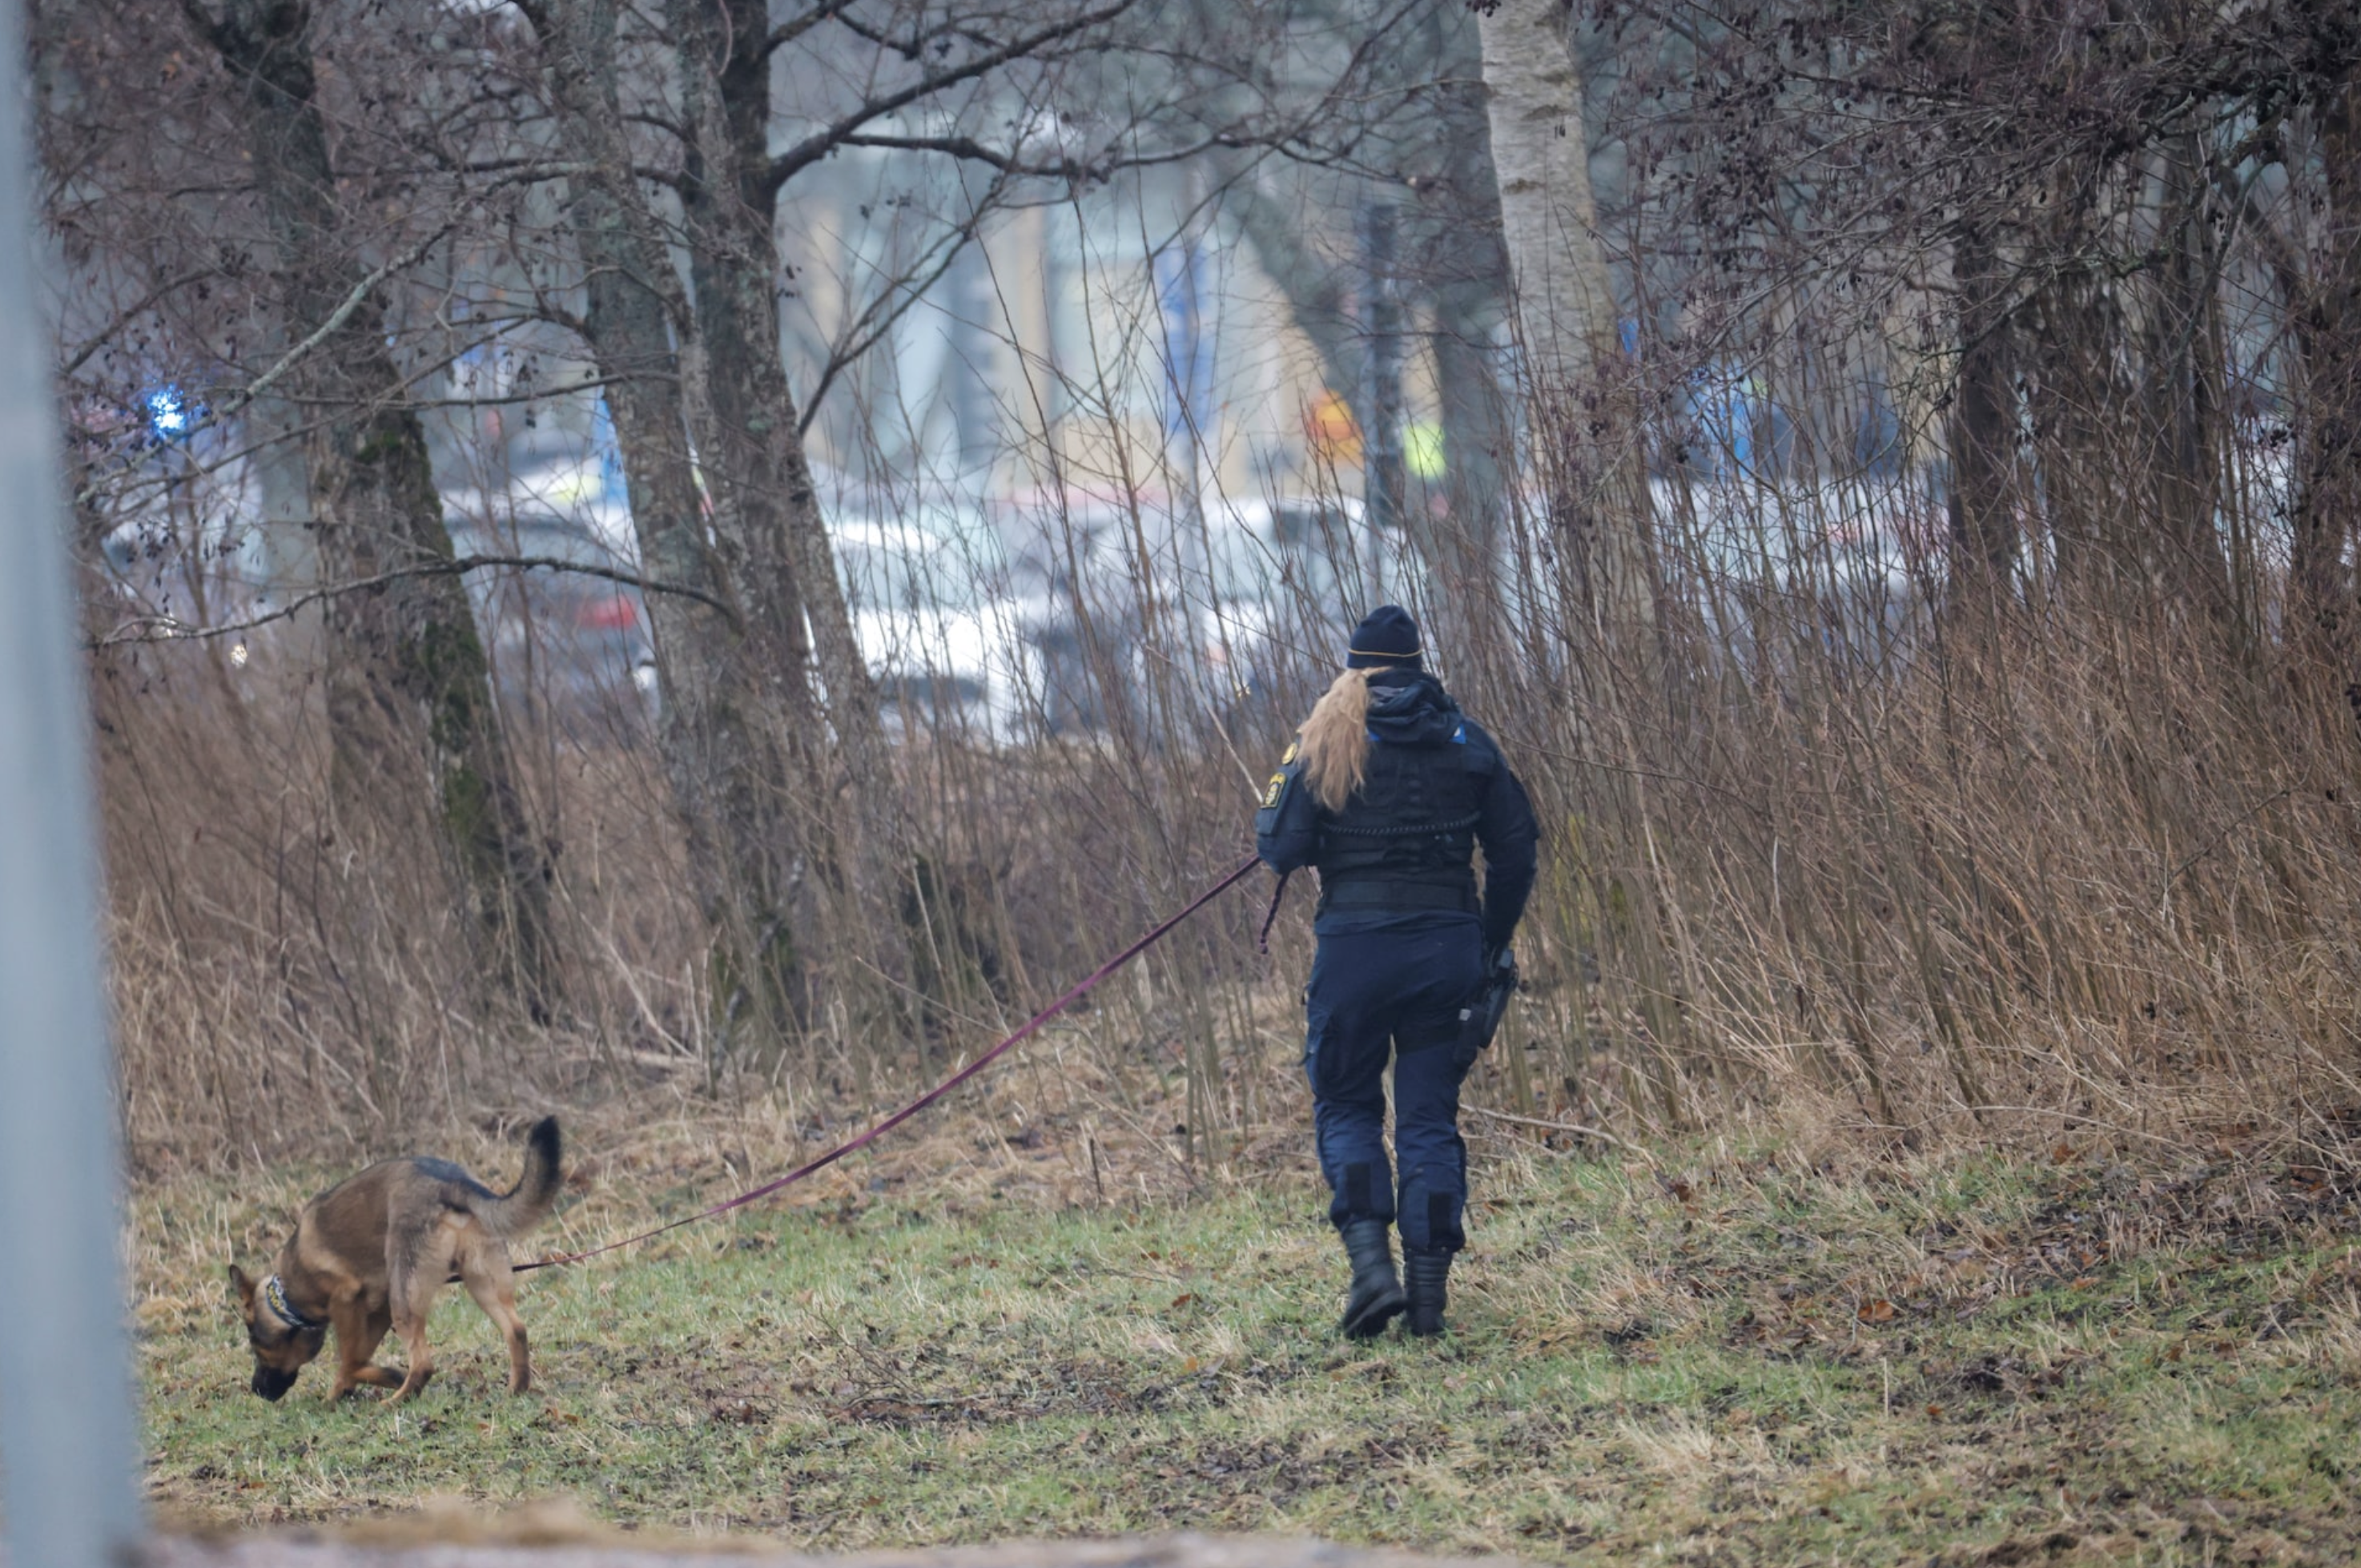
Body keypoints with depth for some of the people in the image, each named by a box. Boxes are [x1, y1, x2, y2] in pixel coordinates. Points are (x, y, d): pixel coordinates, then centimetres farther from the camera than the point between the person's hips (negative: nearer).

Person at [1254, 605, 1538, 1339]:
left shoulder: (1326, 742, -3)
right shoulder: (1465, 741, 6)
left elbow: (1282, 850, -8)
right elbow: (1516, 850, 6)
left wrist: (1269, 822, 15)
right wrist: (1491, 946, 16)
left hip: (1356, 946, -2)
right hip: (1448, 944, 2)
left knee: (1346, 1106, 11)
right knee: (1430, 1114, 9)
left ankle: (1371, 1261, -9)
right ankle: (1430, 1285, 3)